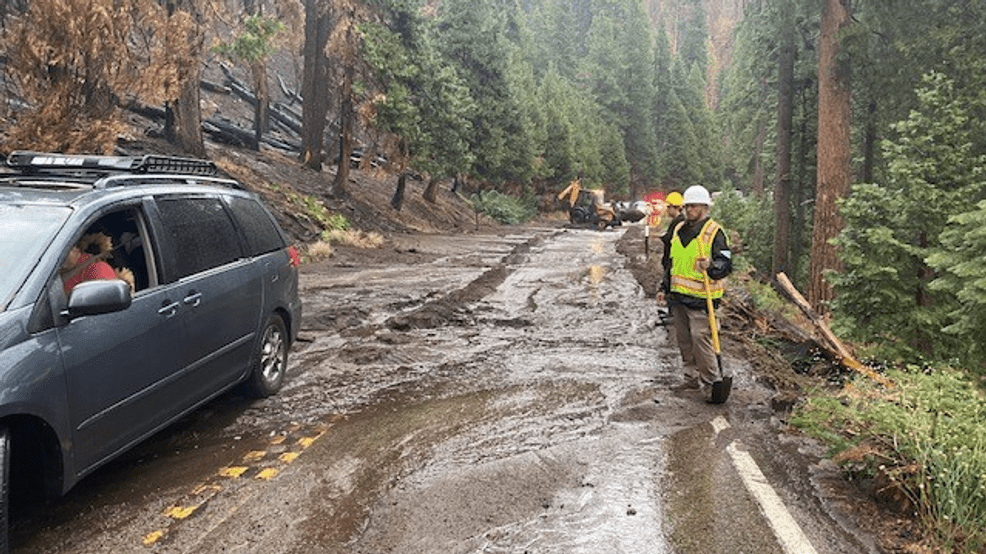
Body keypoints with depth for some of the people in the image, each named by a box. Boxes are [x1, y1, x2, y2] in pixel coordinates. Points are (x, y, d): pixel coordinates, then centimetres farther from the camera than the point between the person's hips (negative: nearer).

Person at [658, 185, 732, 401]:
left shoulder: (714, 232, -8)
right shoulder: (678, 230, 14)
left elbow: (726, 263, -13)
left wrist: (711, 267, -34)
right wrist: (664, 288, 22)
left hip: (700, 297, -7)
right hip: (678, 296, 7)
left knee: (700, 337, -11)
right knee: (684, 339, 12)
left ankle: (711, 381, 1)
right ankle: (692, 378, 24)